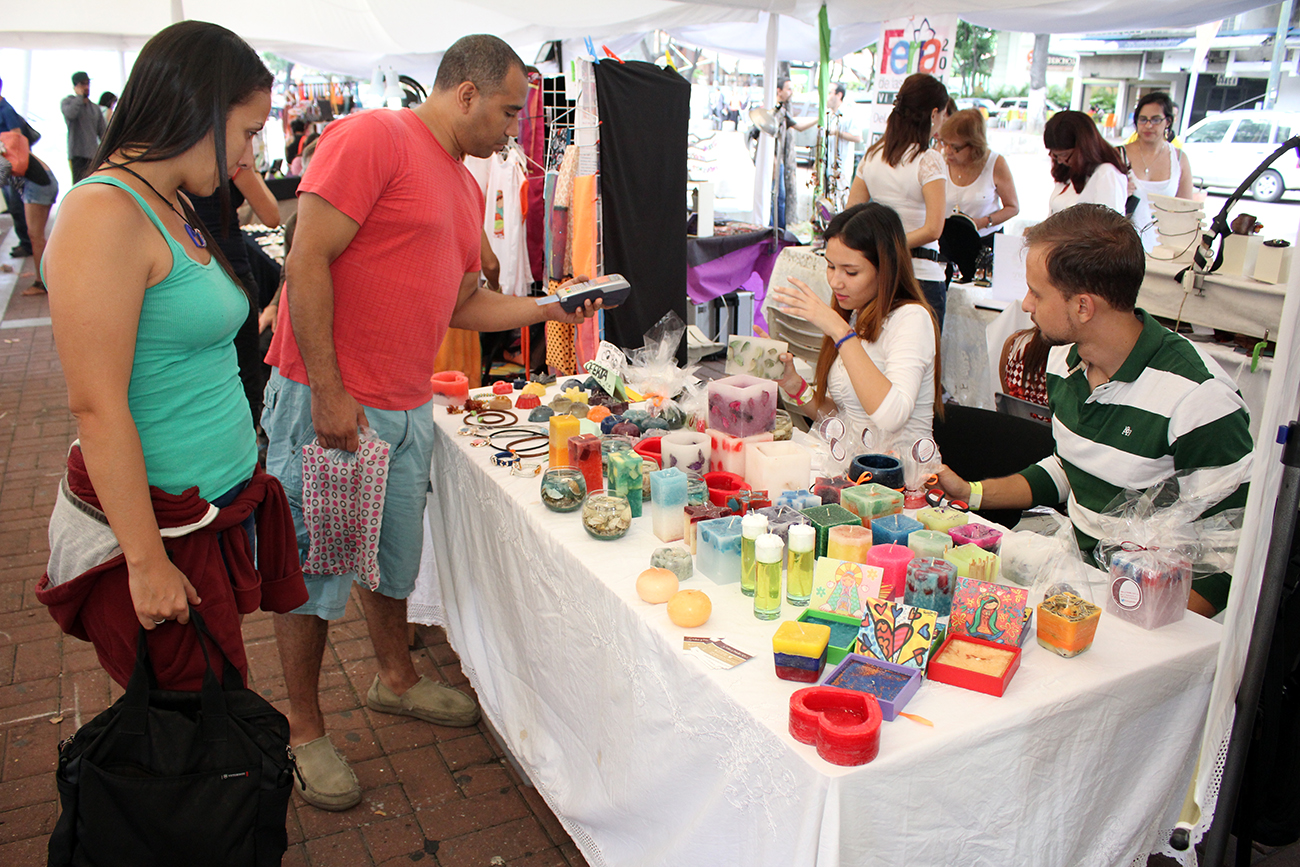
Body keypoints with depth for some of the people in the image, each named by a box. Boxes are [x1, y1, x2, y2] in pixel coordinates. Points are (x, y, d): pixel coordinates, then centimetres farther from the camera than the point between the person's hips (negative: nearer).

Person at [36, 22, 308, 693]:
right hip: (160, 523, -9)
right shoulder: (105, 214, -18)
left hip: (220, 506, 9)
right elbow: (96, 407, -21)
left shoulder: (176, 209, 12)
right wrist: (148, 561, -19)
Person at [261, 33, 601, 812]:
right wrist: (329, 394, -21)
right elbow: (307, 263, -18)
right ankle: (306, 730, 22)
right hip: (331, 407, -8)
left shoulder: (466, 189, 15)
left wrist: (549, 308, 12)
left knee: (393, 556, 20)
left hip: (407, 410, 8)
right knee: (315, 568, 5)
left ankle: (397, 679, 41)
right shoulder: (371, 137, -12)